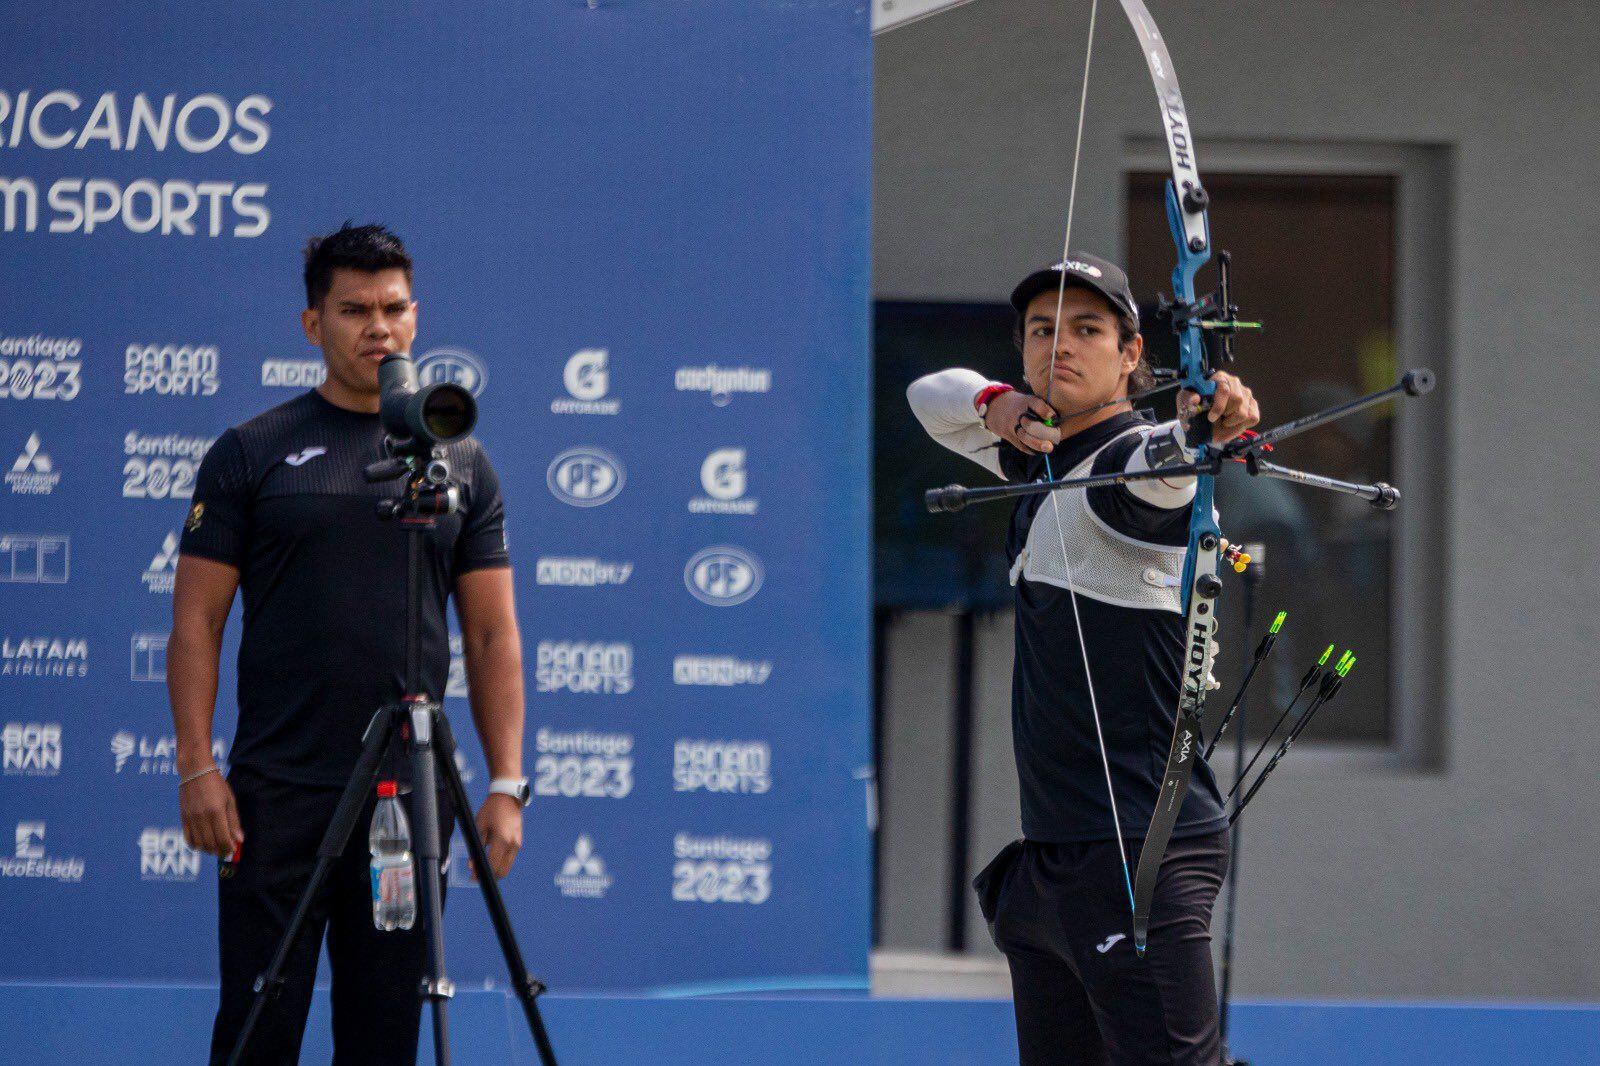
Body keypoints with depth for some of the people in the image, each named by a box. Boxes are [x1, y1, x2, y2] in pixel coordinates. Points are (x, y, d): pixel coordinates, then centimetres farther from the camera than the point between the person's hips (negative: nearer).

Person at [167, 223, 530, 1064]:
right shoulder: (252, 455, 3)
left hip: (410, 796, 2)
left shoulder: (460, 463, 10)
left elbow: (492, 634, 9)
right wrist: (197, 767, -9)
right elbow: (196, 621, 1)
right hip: (276, 795, -2)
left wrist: (506, 784, 0)